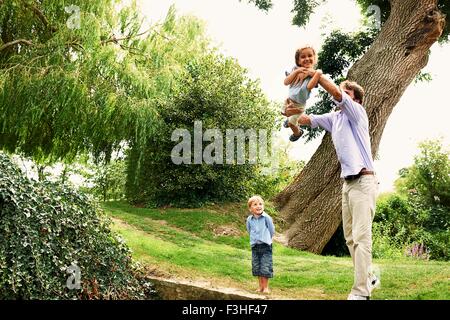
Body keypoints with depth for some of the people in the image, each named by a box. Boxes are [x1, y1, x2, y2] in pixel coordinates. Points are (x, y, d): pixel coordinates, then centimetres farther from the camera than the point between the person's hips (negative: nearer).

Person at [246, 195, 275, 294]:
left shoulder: (266, 217, -13)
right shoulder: (249, 219, -3)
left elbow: (272, 230, -2)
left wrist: (266, 239, 7)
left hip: (266, 246, -4)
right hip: (255, 246, 4)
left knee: (265, 268, -1)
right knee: (256, 267, 10)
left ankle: (266, 287, 14)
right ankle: (261, 286, 24)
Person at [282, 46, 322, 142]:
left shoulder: (313, 73, -21)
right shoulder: (295, 69, -10)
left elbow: (309, 87, -36)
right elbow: (286, 82, -17)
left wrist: (318, 74, -41)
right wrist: (296, 72, -27)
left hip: (299, 104, -5)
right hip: (289, 99, 5)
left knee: (291, 123, 8)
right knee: (284, 112, 32)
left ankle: (298, 132, 42)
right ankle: (291, 119, 67)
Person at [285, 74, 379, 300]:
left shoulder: (357, 113, -3)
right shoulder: (334, 118, 18)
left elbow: (335, 92, -16)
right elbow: (306, 120, 22)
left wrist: (315, 75, -5)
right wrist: (293, 112, 5)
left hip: (363, 181, -8)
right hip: (347, 182, 8)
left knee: (361, 237, -13)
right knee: (350, 237, 12)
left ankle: (361, 292, -13)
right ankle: (368, 278, 25)